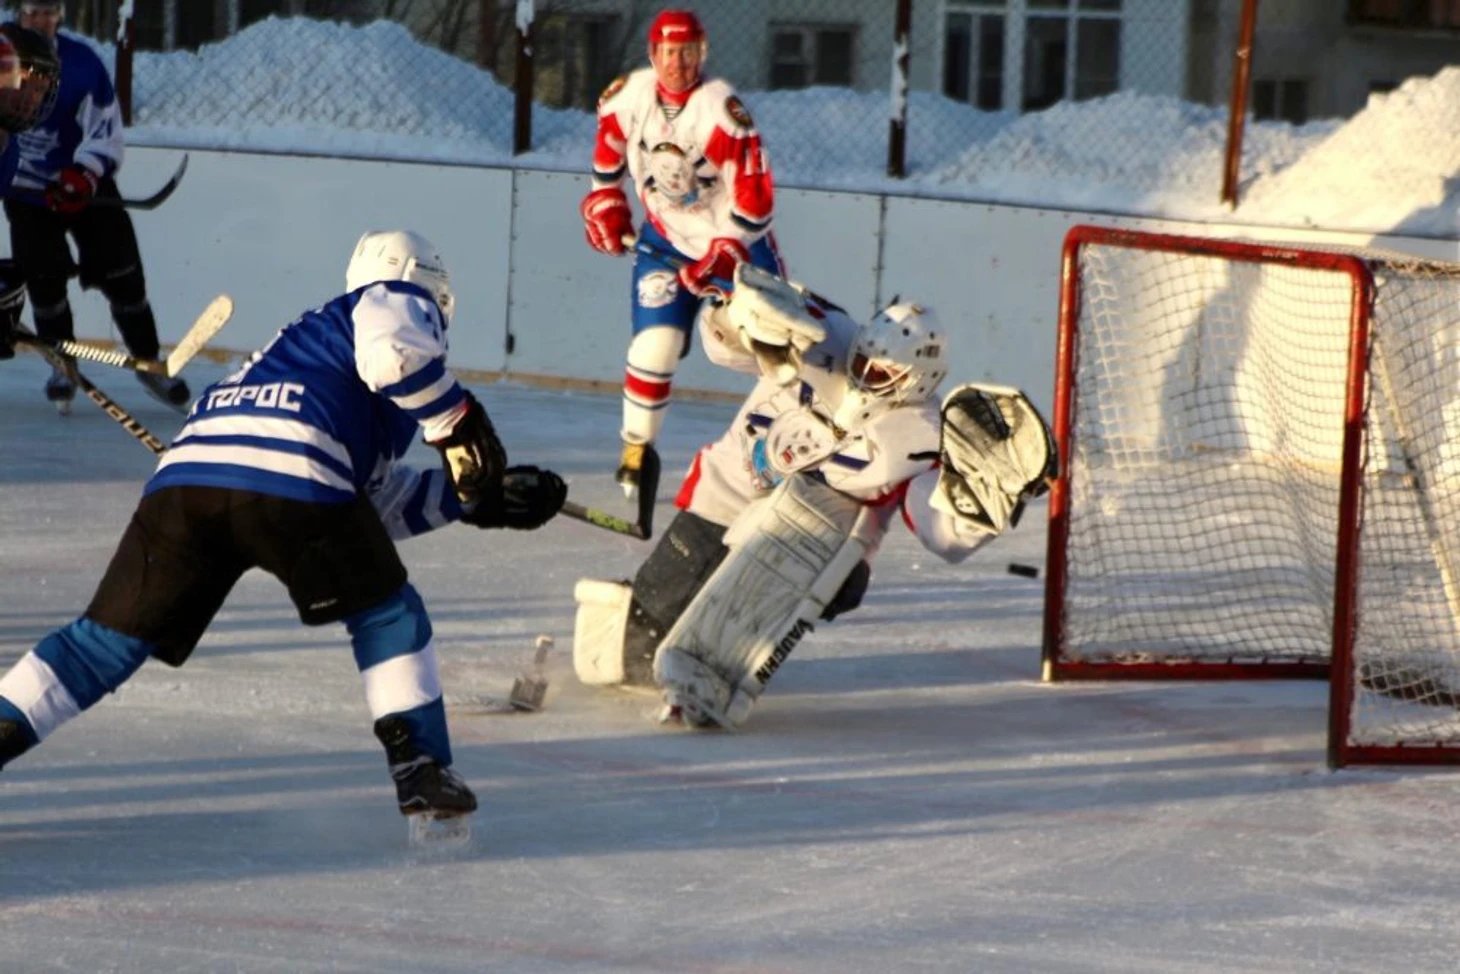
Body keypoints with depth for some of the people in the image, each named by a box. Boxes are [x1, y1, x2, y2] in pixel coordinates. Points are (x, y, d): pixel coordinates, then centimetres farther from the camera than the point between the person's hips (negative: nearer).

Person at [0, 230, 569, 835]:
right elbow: (394, 354, -7)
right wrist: (458, 424, 3)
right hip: (288, 476, -7)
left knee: (110, 638, 10)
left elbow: (375, 502, 39)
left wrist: (472, 496, 37)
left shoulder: (307, 338, 44)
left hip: (183, 473, 7)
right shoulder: (399, 301, 21)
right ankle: (420, 767, 7)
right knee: (386, 613, 13)